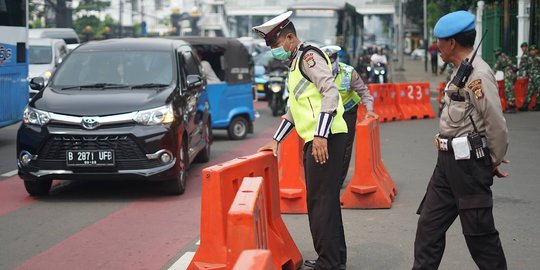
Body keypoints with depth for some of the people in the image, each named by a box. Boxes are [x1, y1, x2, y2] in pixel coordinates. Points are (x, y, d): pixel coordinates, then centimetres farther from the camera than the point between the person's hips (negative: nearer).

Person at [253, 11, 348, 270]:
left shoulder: (309, 55, -7)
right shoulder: (295, 63, 23)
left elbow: (331, 92, -20)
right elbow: (294, 108, 29)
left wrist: (321, 135, -25)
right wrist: (276, 140, 26)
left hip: (325, 139, -10)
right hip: (313, 140, 10)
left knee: (321, 200, -7)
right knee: (322, 200, 14)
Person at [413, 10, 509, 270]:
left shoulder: (478, 73, -18)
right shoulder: (461, 71, 13)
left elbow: (496, 124, -19)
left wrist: (495, 162, -6)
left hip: (469, 164, -10)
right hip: (449, 161, 10)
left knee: (479, 231, 2)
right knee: (430, 224, 12)